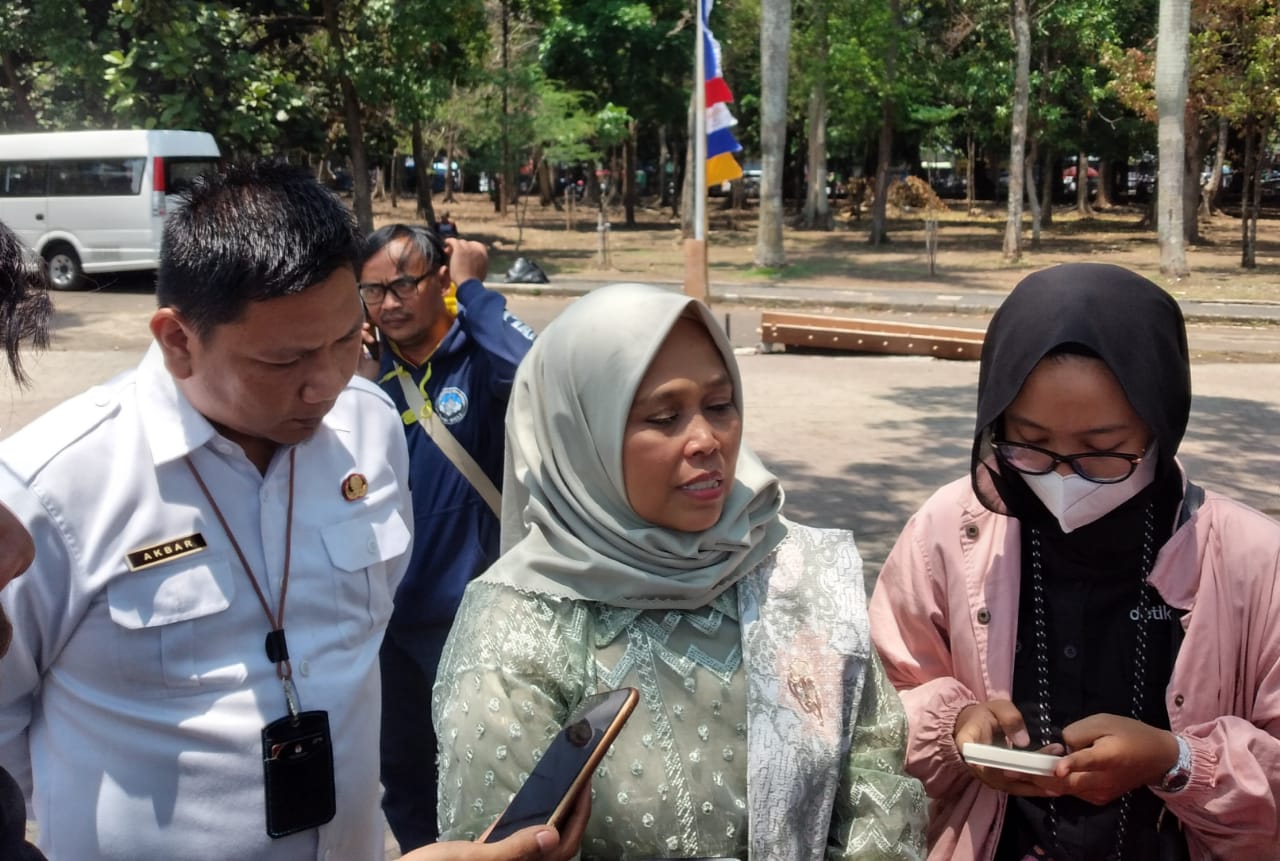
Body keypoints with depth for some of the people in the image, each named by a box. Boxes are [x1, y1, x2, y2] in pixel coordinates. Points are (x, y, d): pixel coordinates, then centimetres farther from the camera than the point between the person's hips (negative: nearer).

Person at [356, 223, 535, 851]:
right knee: (400, 764, 23)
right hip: (385, 607, 6)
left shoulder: (479, 357, -14)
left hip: (466, 607, -5)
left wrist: (473, 288, -26)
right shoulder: (368, 371, 2)